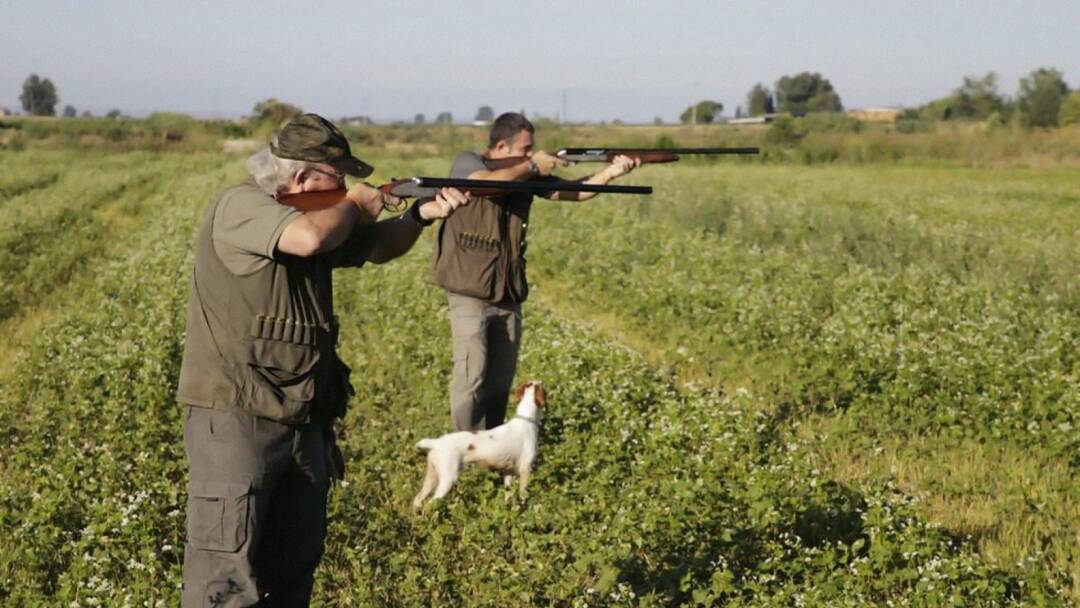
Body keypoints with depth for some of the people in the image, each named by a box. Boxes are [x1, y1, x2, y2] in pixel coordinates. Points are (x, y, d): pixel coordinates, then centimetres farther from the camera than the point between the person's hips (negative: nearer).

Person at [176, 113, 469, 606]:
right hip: (236, 421, -9)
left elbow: (376, 247, 23)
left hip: (305, 424, 9)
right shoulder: (241, 206, -15)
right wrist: (354, 206, -11)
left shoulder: (319, 214, 13)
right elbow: (309, 238, -32)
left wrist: (421, 215, 3)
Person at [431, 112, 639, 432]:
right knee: (471, 376, -9)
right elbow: (489, 183, -28)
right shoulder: (467, 163, -7)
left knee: (501, 380, 11)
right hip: (470, 294, -6)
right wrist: (532, 166, -17)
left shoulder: (527, 175, 8)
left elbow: (573, 191, 4)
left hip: (508, 296, 6)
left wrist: (611, 172, -11)